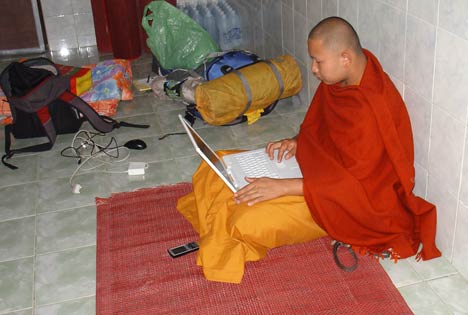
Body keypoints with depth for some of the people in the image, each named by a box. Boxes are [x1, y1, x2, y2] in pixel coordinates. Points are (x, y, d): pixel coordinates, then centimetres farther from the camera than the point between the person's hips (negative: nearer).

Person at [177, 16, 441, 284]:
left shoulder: (370, 109, -31)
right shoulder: (340, 79, -4)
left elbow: (355, 184, -29)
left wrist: (283, 187, -32)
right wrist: (297, 142, -6)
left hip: (355, 199, -9)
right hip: (323, 163, 9)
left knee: (248, 223, -27)